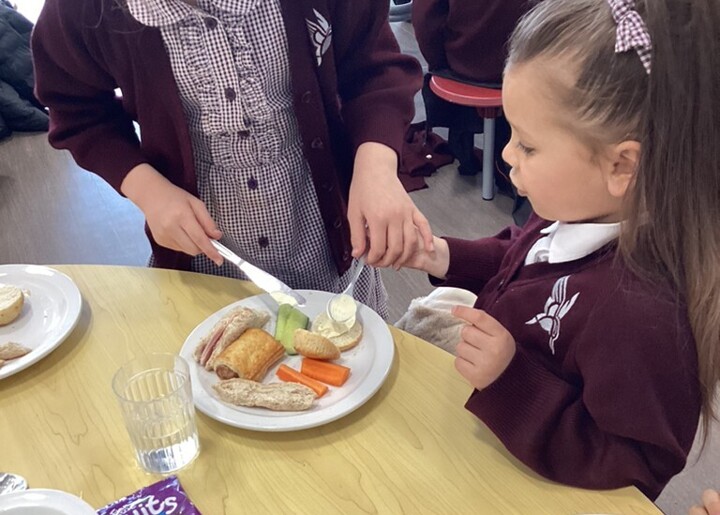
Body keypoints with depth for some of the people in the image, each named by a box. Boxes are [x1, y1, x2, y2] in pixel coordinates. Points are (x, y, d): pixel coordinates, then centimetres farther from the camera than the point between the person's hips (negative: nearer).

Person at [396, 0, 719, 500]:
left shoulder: (643, 312, -38)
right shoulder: (575, 213, -11)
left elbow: (628, 466, -29)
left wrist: (511, 382, -37)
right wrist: (449, 259, -5)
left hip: (539, 490, -7)